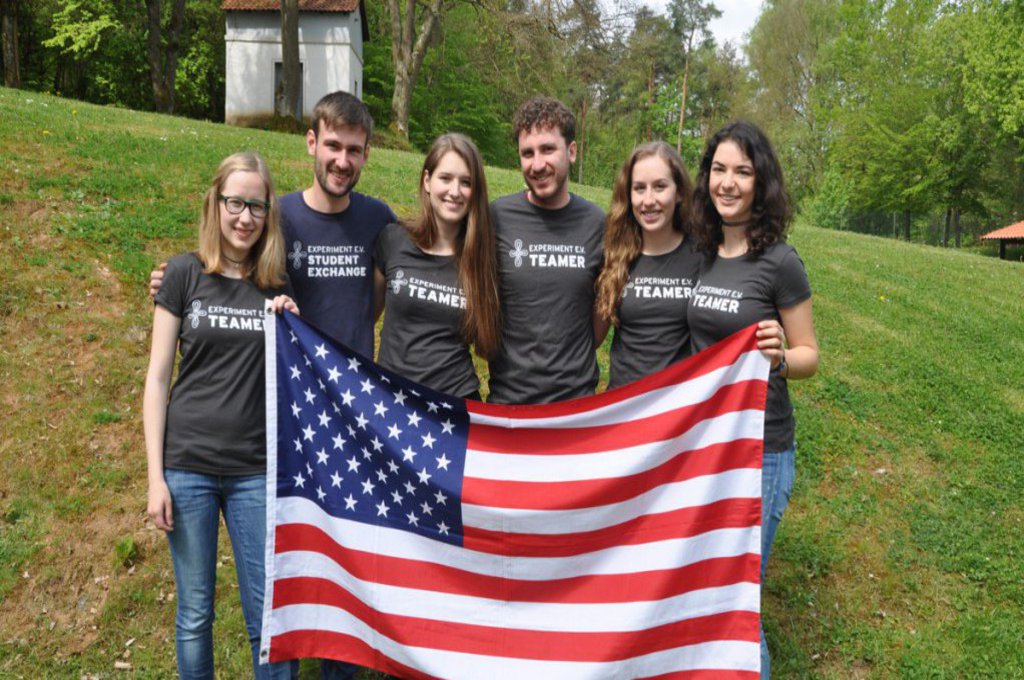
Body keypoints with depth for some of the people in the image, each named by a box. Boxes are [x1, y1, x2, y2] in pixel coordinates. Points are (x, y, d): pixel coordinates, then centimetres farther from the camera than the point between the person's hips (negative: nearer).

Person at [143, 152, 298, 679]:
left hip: (256, 470, 2)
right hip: (187, 466, -1)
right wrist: (155, 476, -5)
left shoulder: (278, 285, 6)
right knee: (194, 614, 9)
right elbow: (157, 377, -1)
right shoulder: (185, 273, -1)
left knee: (268, 616, 5)